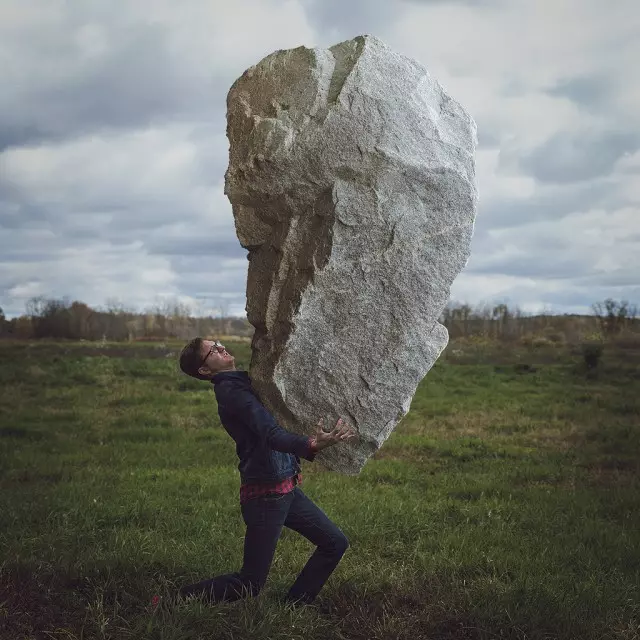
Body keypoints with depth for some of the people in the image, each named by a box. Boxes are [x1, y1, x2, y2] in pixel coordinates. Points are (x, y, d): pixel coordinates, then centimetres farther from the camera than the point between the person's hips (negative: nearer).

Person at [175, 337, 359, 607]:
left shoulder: (243, 383, 12)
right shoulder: (230, 390, -17)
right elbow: (272, 435, -32)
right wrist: (312, 445, -47)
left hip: (287, 490, 9)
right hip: (266, 496, -9)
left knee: (335, 543, 10)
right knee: (249, 584, -1)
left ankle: (294, 606, 17)